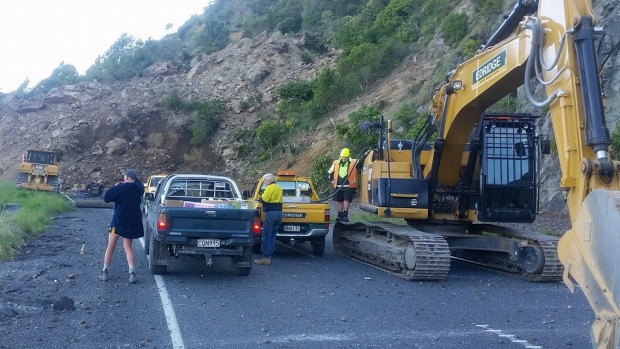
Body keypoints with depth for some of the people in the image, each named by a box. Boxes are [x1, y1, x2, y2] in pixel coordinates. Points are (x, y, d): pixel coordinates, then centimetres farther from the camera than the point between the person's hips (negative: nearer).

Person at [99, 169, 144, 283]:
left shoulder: (121, 187, -15)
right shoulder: (139, 188, 0)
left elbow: (107, 198, -10)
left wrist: (116, 187, 1)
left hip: (119, 220, -4)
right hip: (133, 221, 4)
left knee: (111, 246, 10)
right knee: (128, 247, 10)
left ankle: (104, 272, 13)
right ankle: (132, 273, -5)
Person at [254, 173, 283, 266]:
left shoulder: (270, 187, -9)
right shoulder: (279, 188, 19)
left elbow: (264, 199, -18)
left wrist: (260, 198, 4)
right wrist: (262, 199, 11)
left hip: (271, 213, -9)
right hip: (279, 212, 9)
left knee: (266, 237, -5)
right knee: (272, 237, 11)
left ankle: (265, 258, -5)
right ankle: (269, 256, 13)